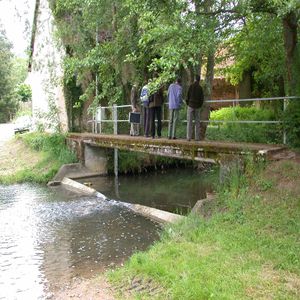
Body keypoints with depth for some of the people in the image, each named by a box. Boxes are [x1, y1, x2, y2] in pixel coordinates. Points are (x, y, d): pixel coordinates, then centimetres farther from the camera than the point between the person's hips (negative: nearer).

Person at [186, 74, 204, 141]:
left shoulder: (191, 86, -5)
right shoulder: (200, 88, 1)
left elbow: (188, 95, -5)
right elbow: (202, 98, 0)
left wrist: (187, 103, 8)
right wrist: (200, 105, 13)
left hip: (191, 105, -2)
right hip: (197, 107, 2)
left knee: (190, 122, -1)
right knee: (197, 122, 6)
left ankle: (189, 137, -5)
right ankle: (197, 137, 3)